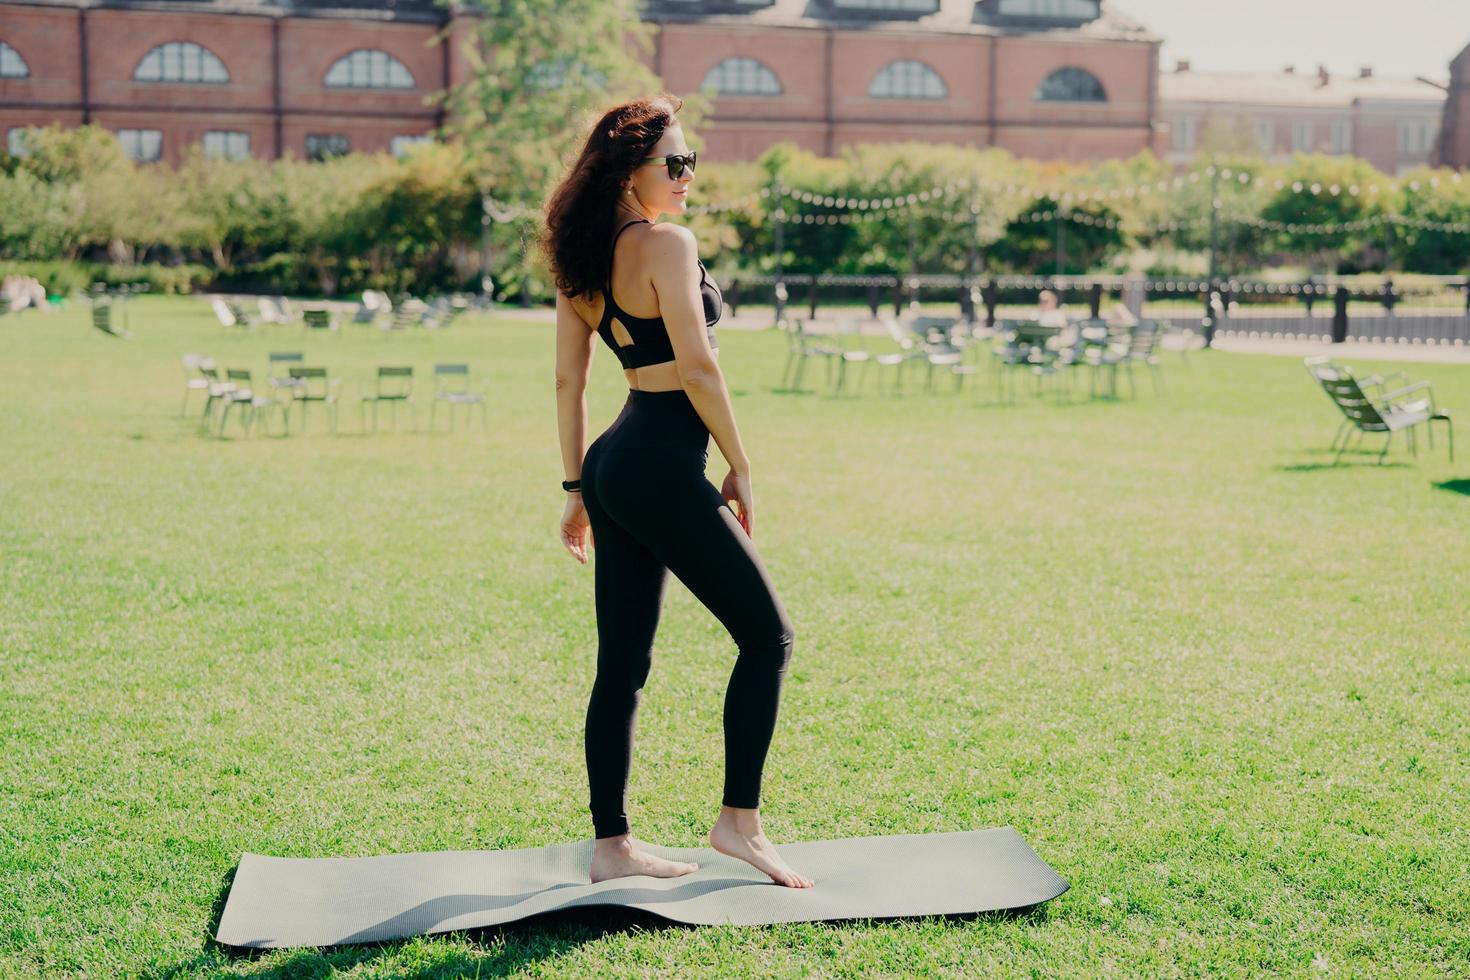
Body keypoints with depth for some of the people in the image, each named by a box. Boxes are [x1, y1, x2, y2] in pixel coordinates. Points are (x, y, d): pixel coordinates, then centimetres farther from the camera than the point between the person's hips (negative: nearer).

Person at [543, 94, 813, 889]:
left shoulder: (583, 258, 12)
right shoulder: (667, 243, -12)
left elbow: (568, 383, 14)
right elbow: (696, 366, -17)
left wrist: (576, 489, 18)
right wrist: (740, 467, -8)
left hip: (614, 465, 9)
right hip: (663, 467, -9)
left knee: (622, 665, 11)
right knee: (766, 634, 4)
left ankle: (611, 846, 17)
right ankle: (738, 820, 8)